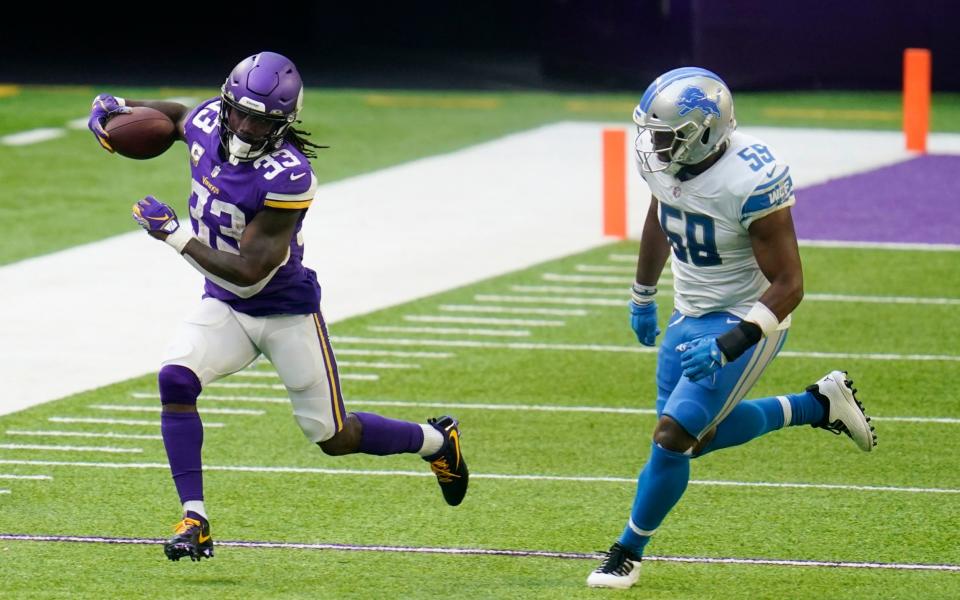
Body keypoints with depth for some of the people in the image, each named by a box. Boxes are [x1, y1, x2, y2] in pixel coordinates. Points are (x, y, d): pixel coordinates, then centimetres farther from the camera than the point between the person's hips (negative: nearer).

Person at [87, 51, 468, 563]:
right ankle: (194, 521, -17)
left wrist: (175, 235, -33)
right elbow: (179, 116, 18)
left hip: (287, 313, -5)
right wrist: (116, 108, 6)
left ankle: (437, 440, 34)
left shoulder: (287, 176, -31)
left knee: (334, 438, 5)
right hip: (224, 307, 5)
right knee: (175, 380, -22)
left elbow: (249, 274, -31)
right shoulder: (209, 123, -11)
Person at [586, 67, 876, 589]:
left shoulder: (751, 182, -31)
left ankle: (628, 553, 6)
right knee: (697, 437, 17)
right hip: (689, 316, 8)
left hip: (744, 320, -8)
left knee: (674, 434, -13)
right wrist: (643, 295, 24)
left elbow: (788, 285, -27)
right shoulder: (664, 161, -9)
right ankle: (820, 405, 32)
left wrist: (731, 345, -35)